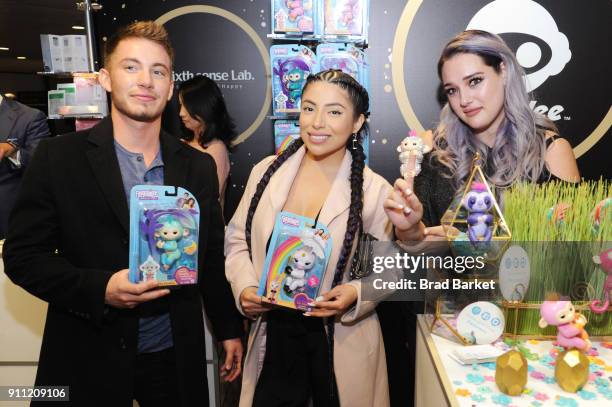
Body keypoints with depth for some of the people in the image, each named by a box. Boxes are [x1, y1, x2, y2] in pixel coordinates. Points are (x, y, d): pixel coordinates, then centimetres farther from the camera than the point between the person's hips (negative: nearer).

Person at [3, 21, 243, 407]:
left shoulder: (199, 167, 1)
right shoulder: (58, 157, -7)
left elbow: (212, 258, 8)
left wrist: (229, 329, 12)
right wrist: (100, 288, -20)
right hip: (89, 359, -2)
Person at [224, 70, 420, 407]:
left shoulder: (374, 191, -11)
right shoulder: (266, 171, -3)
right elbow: (237, 241, 5)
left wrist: (356, 294, -20)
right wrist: (244, 287, -10)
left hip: (340, 346, -2)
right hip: (273, 337, 3)